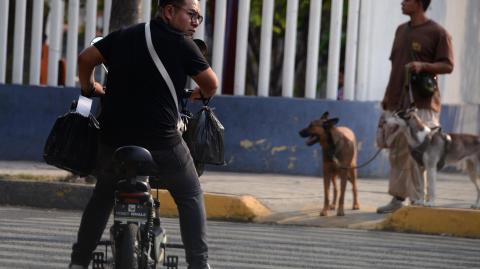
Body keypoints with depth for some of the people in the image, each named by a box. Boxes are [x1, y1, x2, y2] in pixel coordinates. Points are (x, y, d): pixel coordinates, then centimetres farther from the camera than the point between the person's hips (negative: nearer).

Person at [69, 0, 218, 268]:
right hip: (161, 140, -4)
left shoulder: (124, 36, 10)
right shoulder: (181, 44, -4)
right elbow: (211, 83, -1)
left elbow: (86, 58, 7)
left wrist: (89, 87, 26)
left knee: (103, 196, 22)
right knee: (190, 197, 11)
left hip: (114, 136, 4)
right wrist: (202, 94, 23)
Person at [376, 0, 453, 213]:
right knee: (398, 153, 9)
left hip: (422, 103, -7)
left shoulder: (437, 33, -4)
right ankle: (398, 198, 16)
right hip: (397, 103, 7)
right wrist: (387, 95, 18)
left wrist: (423, 65, -23)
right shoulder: (401, 30, 18)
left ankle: (420, 200, -11)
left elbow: (448, 66, -7)